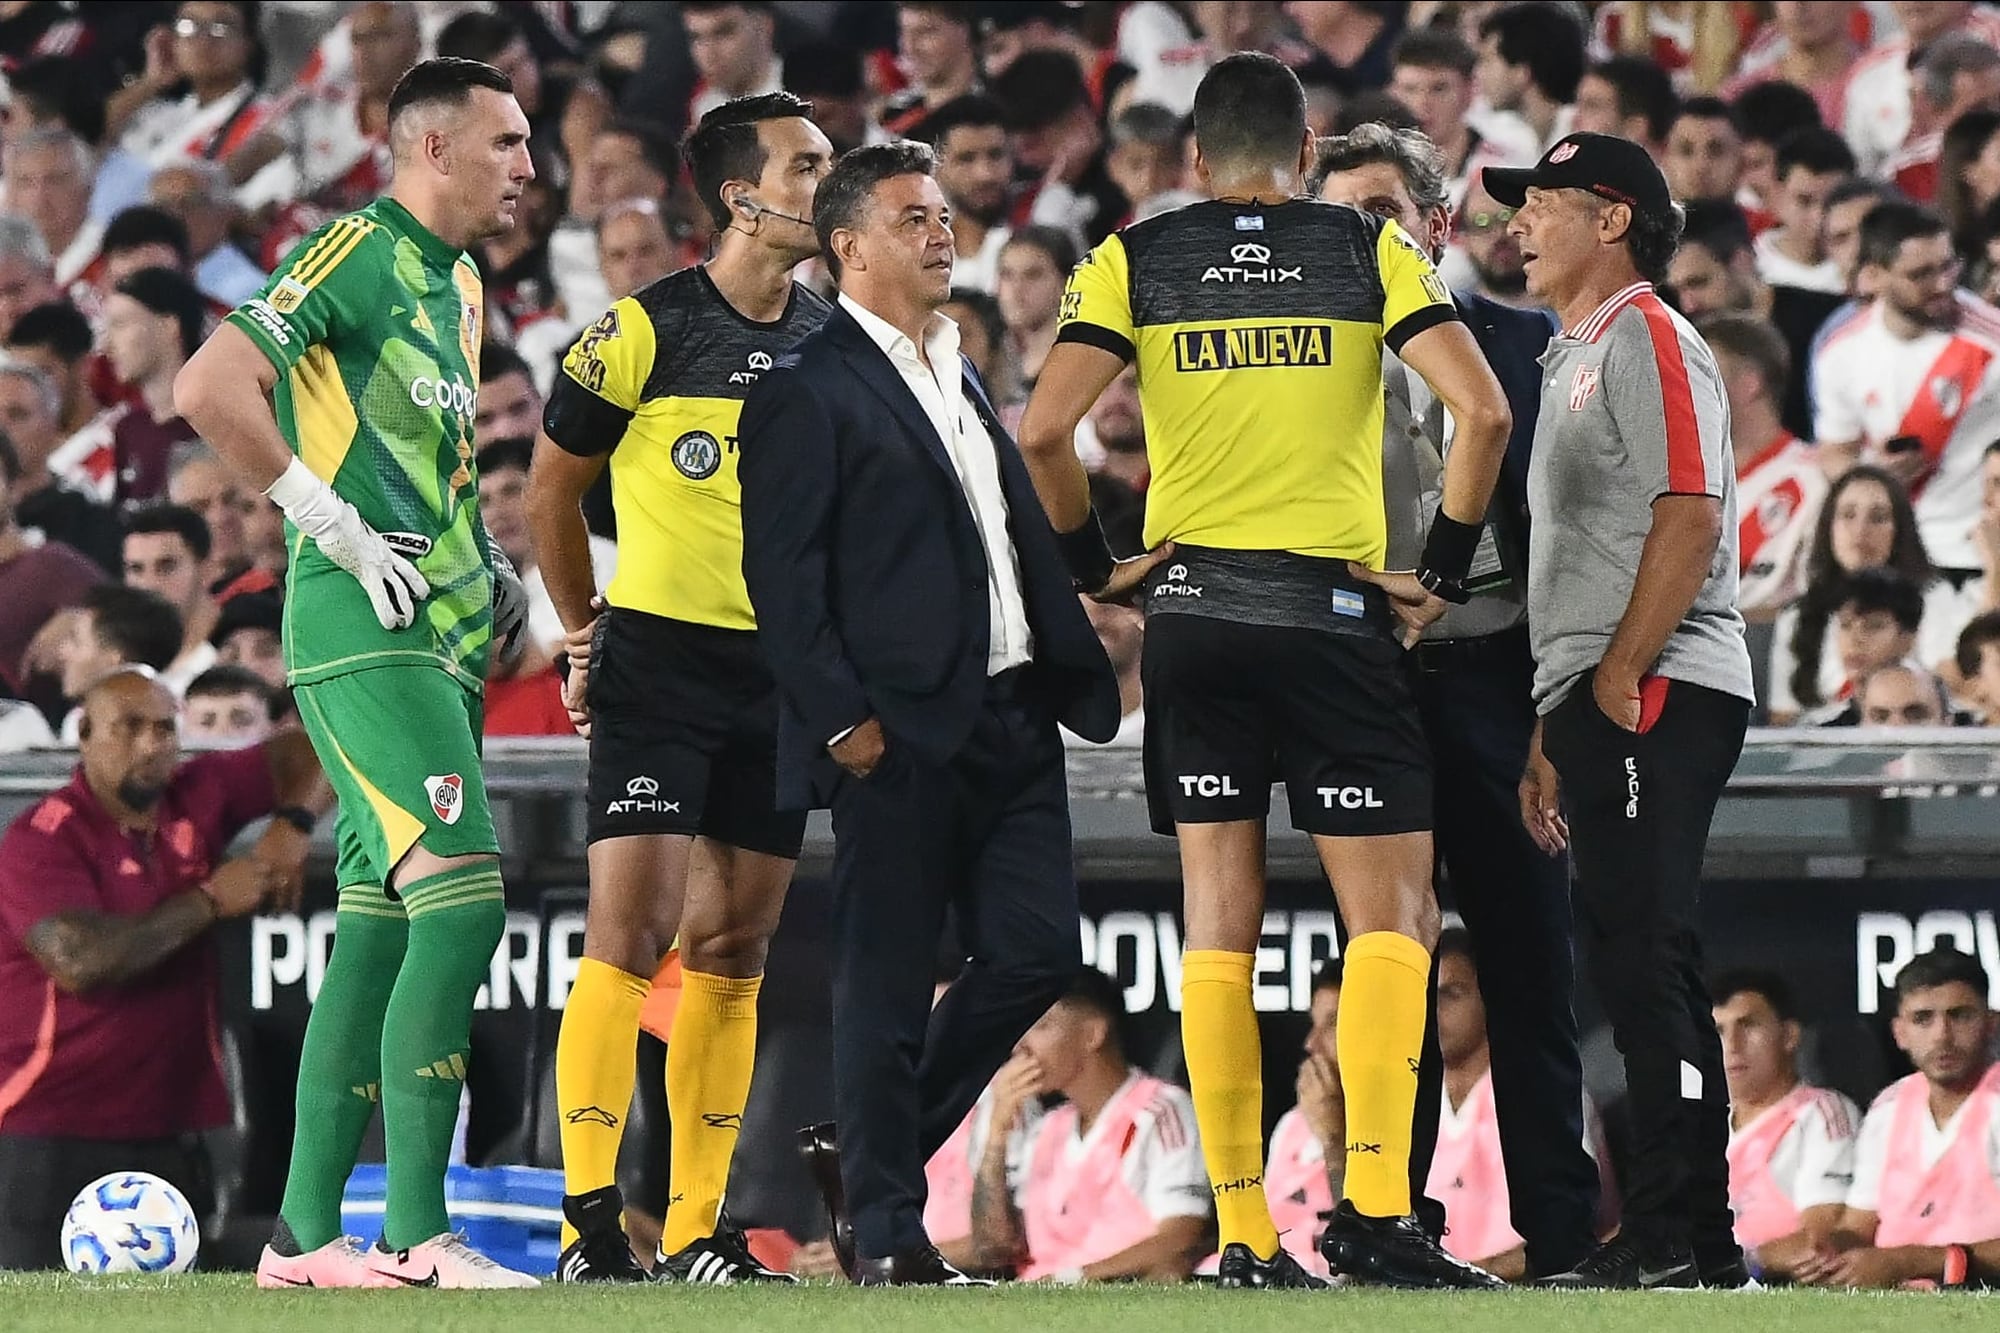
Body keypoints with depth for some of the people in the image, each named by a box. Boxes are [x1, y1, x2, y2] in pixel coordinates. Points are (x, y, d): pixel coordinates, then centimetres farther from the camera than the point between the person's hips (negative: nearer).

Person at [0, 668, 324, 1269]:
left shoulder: (198, 799, 6)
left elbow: (304, 753, 17)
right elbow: (82, 961, -26)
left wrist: (293, 825, -6)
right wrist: (210, 900, -15)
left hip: (168, 1140, 6)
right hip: (53, 1145, -6)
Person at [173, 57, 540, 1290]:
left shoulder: (458, 285, 20)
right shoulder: (359, 253, -9)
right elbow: (210, 389, -19)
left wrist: (487, 565, 17)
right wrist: (334, 524, -18)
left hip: (441, 641, 10)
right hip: (363, 635, -10)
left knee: (382, 930, 8)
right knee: (462, 899, -18)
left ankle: (308, 1231, 11)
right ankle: (417, 1234, -20)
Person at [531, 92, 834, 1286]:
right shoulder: (642, 330, -7)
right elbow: (553, 491, 4)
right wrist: (587, 635, 9)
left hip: (782, 678, 5)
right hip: (661, 660, -5)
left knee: (733, 949, 7)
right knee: (632, 929, -14)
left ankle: (696, 1231, 11)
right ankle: (589, 1221, -13)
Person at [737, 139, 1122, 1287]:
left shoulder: (963, 378, 20)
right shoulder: (809, 388, -6)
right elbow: (781, 571, -11)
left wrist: (1076, 672, 12)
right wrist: (842, 721, -16)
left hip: (1011, 717, 8)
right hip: (902, 730, -8)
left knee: (1037, 952, 3)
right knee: (889, 987, -2)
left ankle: (871, 1147, 19)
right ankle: (886, 1228, 5)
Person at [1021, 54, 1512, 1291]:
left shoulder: (1133, 261, 5)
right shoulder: (1372, 250, 2)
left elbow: (1044, 430, -7)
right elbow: (1483, 410, -10)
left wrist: (1093, 565, 7)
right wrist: (1445, 571, 0)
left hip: (1194, 618, 2)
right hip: (1335, 615, -2)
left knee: (1220, 923, 4)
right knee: (1391, 914, 2)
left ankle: (1244, 1232, 0)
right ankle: (1376, 1208, -12)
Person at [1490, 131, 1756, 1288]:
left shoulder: (1649, 339, -7)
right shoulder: (1576, 356, 24)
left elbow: (1690, 515, -18)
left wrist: (1617, 676, -20)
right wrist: (1551, 734, 23)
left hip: (1656, 698, -10)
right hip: (1599, 703, 10)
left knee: (1648, 960, -14)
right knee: (1633, 965, 10)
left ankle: (1679, 1236, -16)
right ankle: (1684, 1239, 12)